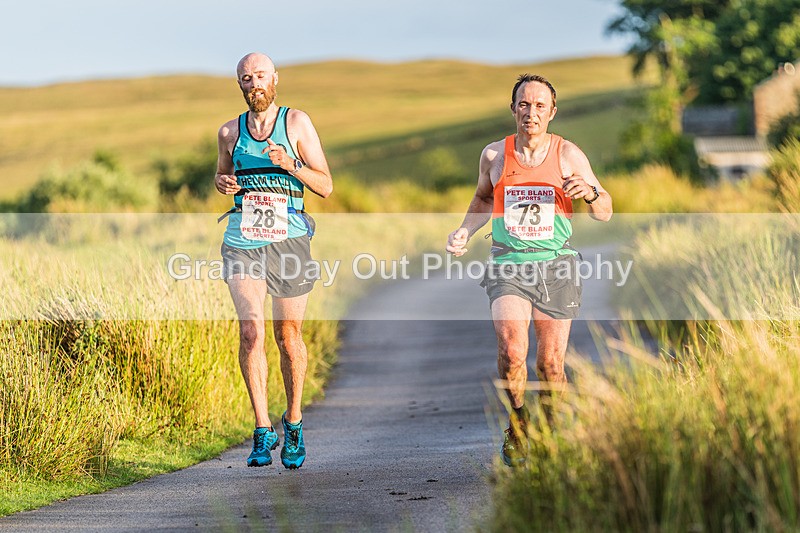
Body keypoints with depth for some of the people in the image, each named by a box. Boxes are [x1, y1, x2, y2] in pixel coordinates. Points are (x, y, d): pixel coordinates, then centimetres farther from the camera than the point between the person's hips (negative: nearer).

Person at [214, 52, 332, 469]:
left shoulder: (297, 123, 1)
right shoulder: (230, 132, 9)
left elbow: (326, 187, -1)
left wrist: (288, 163, -17)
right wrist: (222, 183, 2)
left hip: (288, 239, -1)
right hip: (243, 242, 1)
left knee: (288, 335, 7)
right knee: (250, 330, -15)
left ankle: (293, 422, 27)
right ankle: (263, 432, -13)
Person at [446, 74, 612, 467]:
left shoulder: (568, 155, -2)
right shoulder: (494, 155, 2)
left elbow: (604, 213, 2)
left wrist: (590, 193, -19)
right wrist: (465, 231, 6)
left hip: (555, 265, 0)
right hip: (508, 265, 0)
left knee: (551, 364, 2)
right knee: (511, 347, -22)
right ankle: (517, 421, 3)